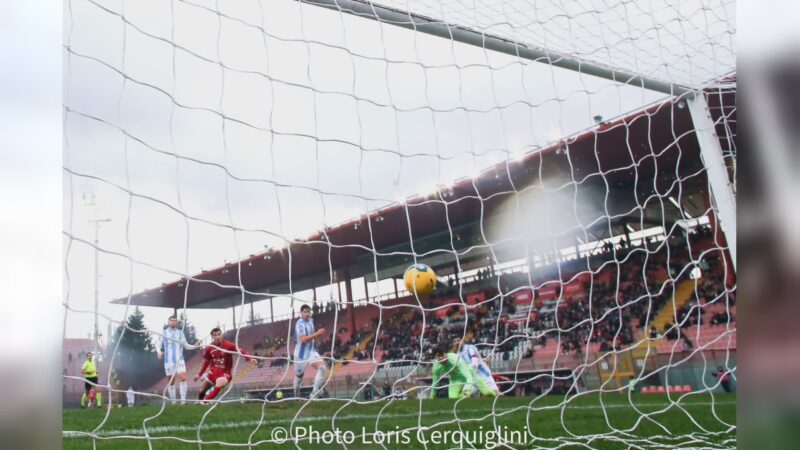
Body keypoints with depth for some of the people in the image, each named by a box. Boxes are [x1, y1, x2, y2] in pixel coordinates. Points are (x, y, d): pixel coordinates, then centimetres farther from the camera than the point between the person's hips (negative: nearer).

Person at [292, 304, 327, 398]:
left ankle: (314, 394, -21)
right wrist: (317, 334, -32)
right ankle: (296, 396, 37)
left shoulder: (311, 320, 7)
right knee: (299, 375, 11)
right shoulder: (300, 324, -19)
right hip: (301, 354, -6)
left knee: (322, 367, -18)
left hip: (311, 351, 6)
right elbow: (303, 339, -31)